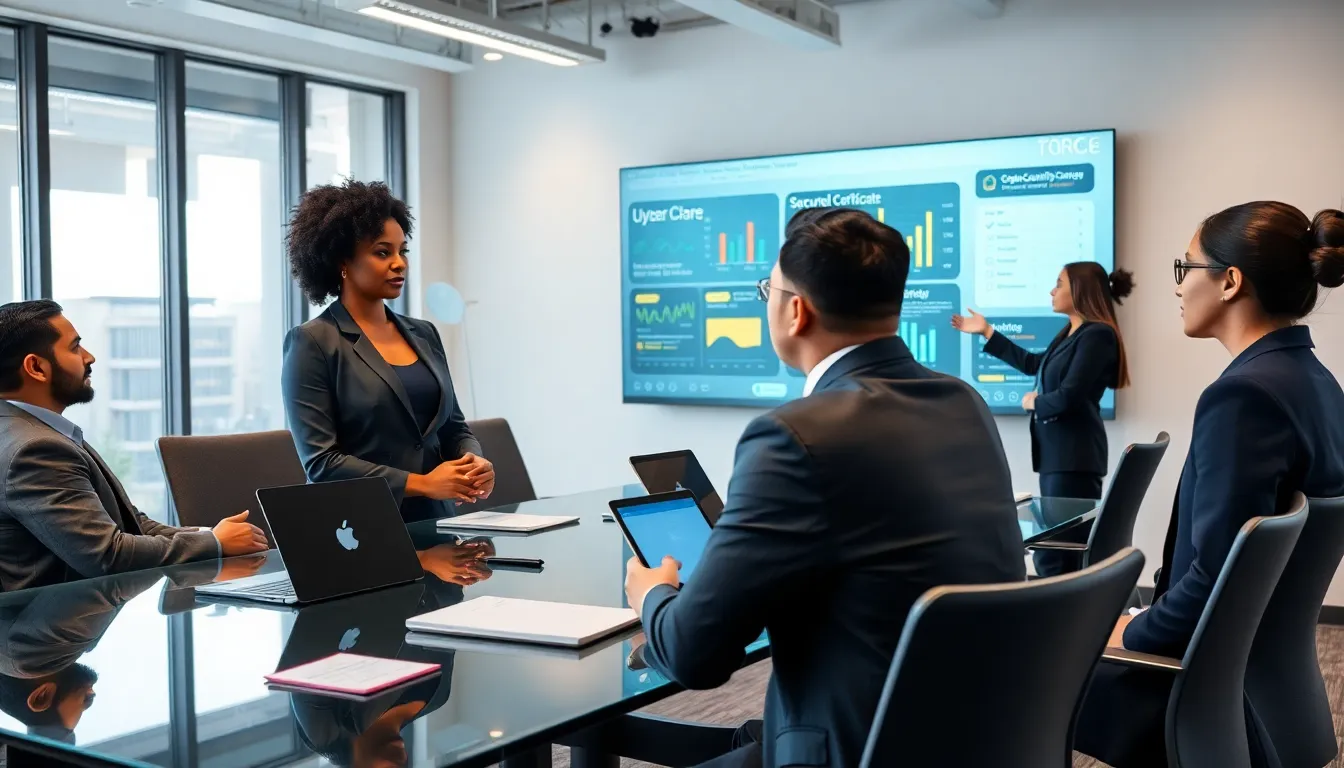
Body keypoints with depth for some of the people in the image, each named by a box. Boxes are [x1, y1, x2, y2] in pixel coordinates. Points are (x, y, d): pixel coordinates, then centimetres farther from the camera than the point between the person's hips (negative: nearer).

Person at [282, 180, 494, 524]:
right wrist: (420, 483, -16)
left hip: (434, 523, 4)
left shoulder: (424, 335, 14)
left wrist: (473, 461, -3)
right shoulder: (312, 342, -4)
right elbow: (321, 462, -10)